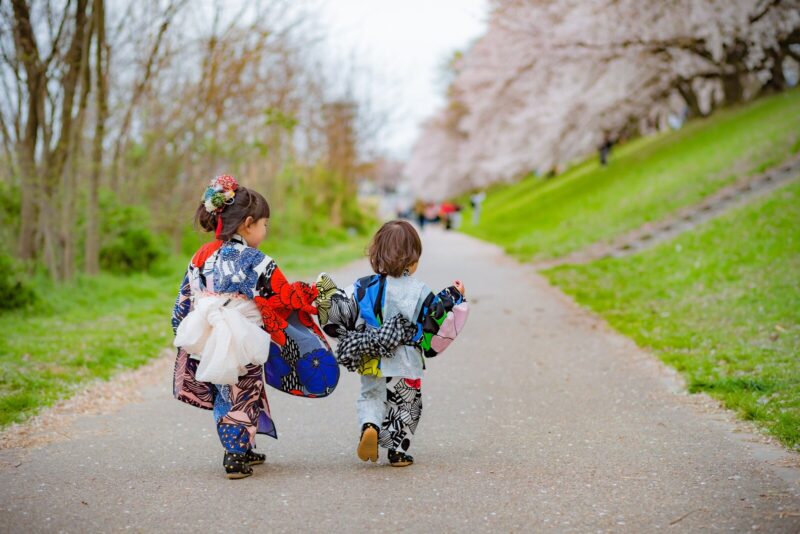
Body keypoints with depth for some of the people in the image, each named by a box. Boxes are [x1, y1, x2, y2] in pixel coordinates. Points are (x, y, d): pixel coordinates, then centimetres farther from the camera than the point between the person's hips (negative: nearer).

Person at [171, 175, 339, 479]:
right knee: (243, 399, 7)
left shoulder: (202, 257, 5)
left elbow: (184, 302, 10)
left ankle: (244, 451, 31)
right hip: (244, 348, -6)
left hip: (207, 344, 6)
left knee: (225, 396, 18)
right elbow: (286, 299, -5)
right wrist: (314, 293, 11)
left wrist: (184, 337, 21)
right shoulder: (257, 263, -12)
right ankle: (236, 458, 8)